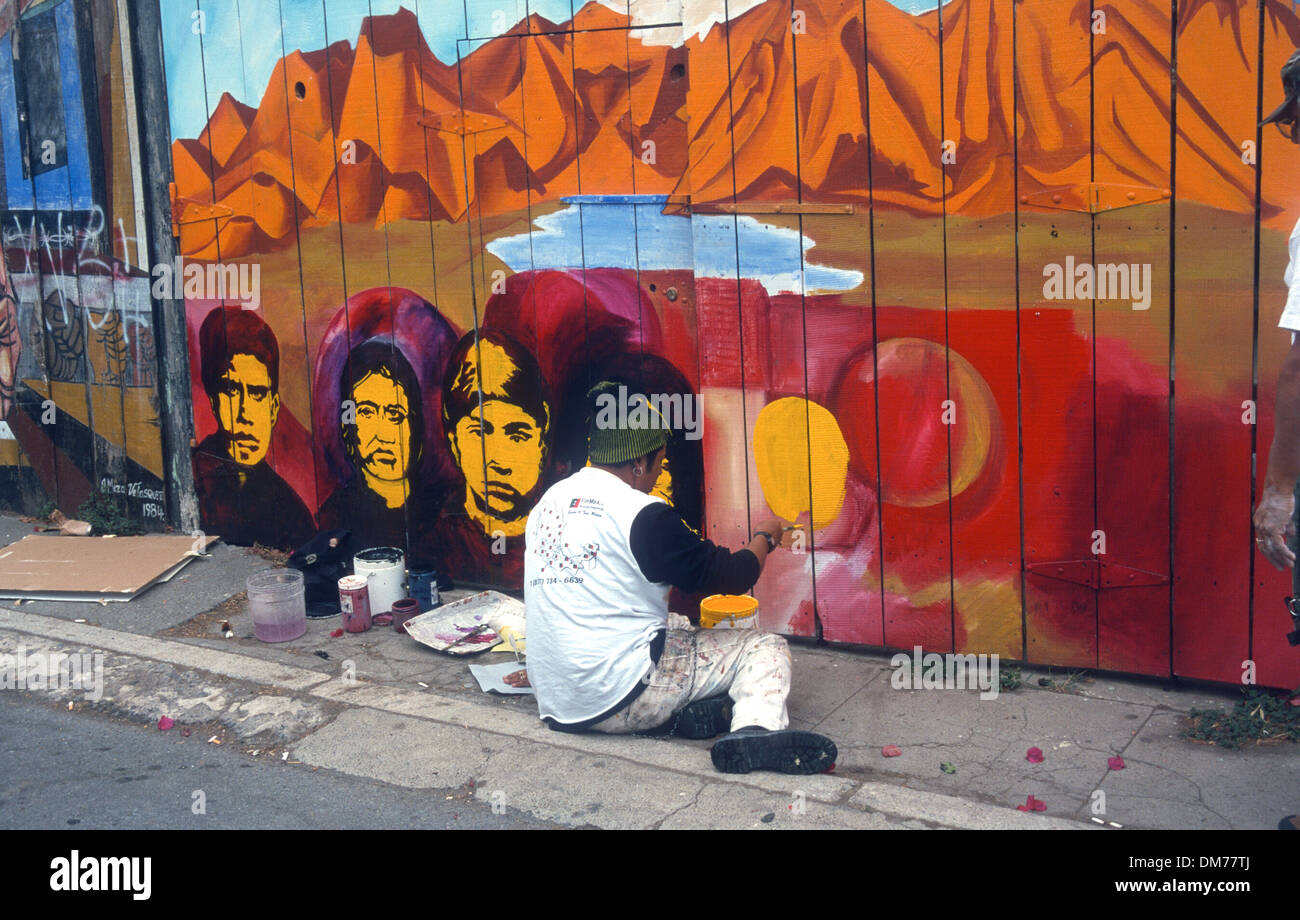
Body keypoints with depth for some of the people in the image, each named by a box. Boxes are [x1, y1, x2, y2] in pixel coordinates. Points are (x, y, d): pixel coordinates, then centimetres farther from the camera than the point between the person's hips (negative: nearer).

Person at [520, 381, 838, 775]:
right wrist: (764, 538, 14)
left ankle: (684, 708, 1)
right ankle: (757, 727, -25)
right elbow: (727, 575, -5)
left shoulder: (549, 500, 10)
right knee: (766, 648, 2)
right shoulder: (643, 515, -13)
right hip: (620, 701, -8)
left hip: (554, 704, 8)